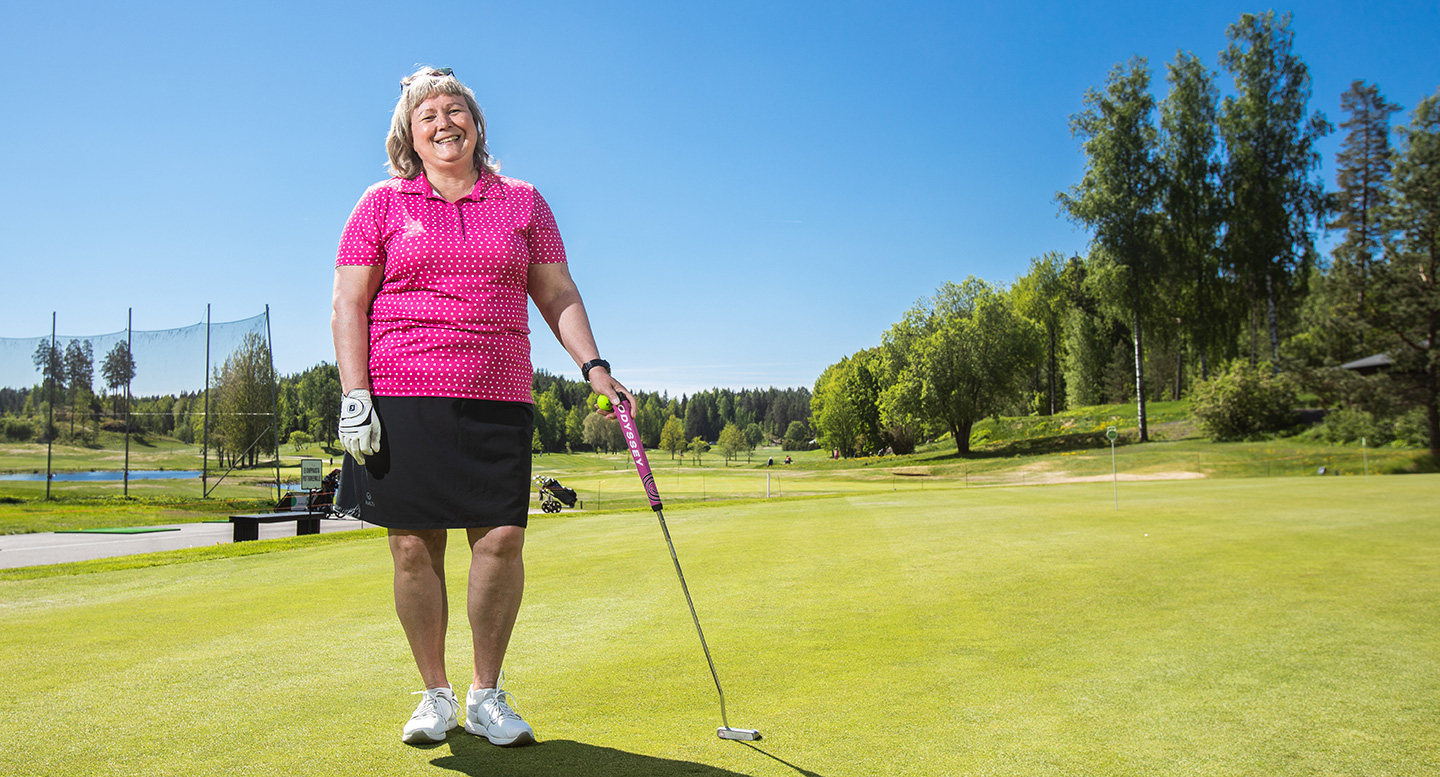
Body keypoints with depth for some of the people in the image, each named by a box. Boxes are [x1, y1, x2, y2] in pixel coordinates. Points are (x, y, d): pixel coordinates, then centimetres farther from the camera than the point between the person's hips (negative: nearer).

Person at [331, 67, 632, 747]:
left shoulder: (522, 202, 15)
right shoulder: (382, 203, 10)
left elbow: (557, 294, 14)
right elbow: (348, 305, 6)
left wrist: (592, 365, 1)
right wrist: (354, 395, -5)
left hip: (499, 399, 1)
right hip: (402, 397, -1)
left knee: (502, 539, -7)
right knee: (414, 547, 0)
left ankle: (485, 694, 12)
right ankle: (435, 695, 18)